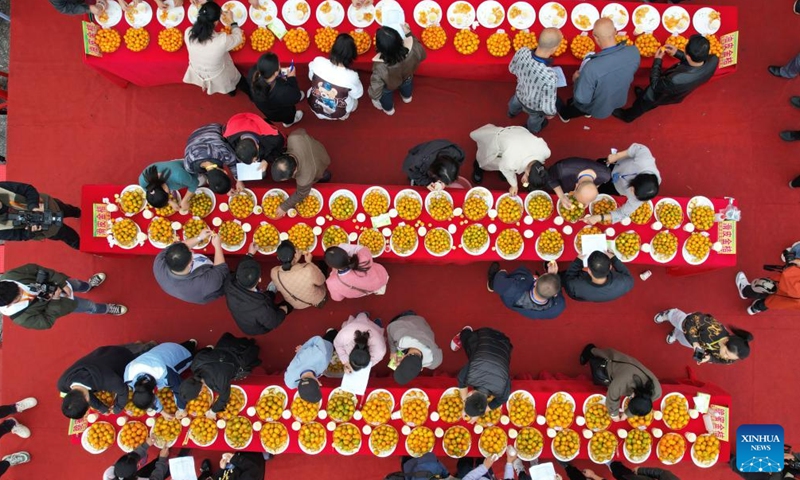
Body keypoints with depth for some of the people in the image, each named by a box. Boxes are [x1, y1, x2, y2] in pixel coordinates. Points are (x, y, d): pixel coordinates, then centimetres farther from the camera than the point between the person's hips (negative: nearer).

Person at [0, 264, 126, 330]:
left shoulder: (10, 276, -37)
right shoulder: (23, 318, -42)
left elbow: (36, 269, -22)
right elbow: (47, 322, -27)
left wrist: (62, 282, -25)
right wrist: (55, 300, -34)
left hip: (57, 284, 4)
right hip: (58, 302, -4)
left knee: (77, 284, 32)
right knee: (90, 306, 17)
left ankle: (88, 286, 71)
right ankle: (107, 309, 53)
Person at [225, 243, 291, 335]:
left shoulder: (229, 285, -34)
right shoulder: (260, 306, -48)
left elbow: (239, 270, -10)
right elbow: (274, 323, -26)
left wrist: (250, 254, 4)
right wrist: (282, 310, -6)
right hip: (260, 329, -4)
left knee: (269, 293, 23)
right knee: (288, 304, 15)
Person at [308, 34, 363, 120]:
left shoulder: (318, 62, -25)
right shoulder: (352, 76, -33)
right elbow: (357, 95, -11)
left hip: (314, 106, 1)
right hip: (337, 114, -1)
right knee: (354, 100, 33)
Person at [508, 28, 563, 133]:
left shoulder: (522, 52, -32)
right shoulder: (549, 77, -46)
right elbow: (548, 106, -31)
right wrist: (550, 113, -9)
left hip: (519, 94, 4)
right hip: (534, 107, -4)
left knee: (515, 103, 41)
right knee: (535, 119, 34)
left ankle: (512, 112, 75)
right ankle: (532, 130, 67)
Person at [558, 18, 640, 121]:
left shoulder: (591, 67, -42)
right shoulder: (634, 51, -25)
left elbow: (582, 99, -28)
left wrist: (577, 79, -10)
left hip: (598, 109, -5)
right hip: (620, 101, 5)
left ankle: (565, 113, 55)